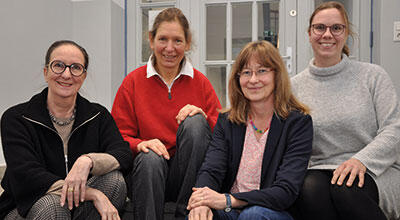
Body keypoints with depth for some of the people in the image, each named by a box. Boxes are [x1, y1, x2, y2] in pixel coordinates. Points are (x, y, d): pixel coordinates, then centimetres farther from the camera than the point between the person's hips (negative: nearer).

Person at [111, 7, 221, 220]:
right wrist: (140, 144, -19)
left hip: (188, 176, 2)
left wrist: (202, 118, -15)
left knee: (194, 123, -24)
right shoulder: (133, 82, 4)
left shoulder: (200, 82, 7)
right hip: (148, 172, -1)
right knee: (149, 158, -34)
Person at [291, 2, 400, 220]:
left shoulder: (373, 76, 6)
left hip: (375, 172, -1)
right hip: (318, 171, 1)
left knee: (344, 188, -35)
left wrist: (361, 160, -20)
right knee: (309, 189, -34)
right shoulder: (295, 87, 10)